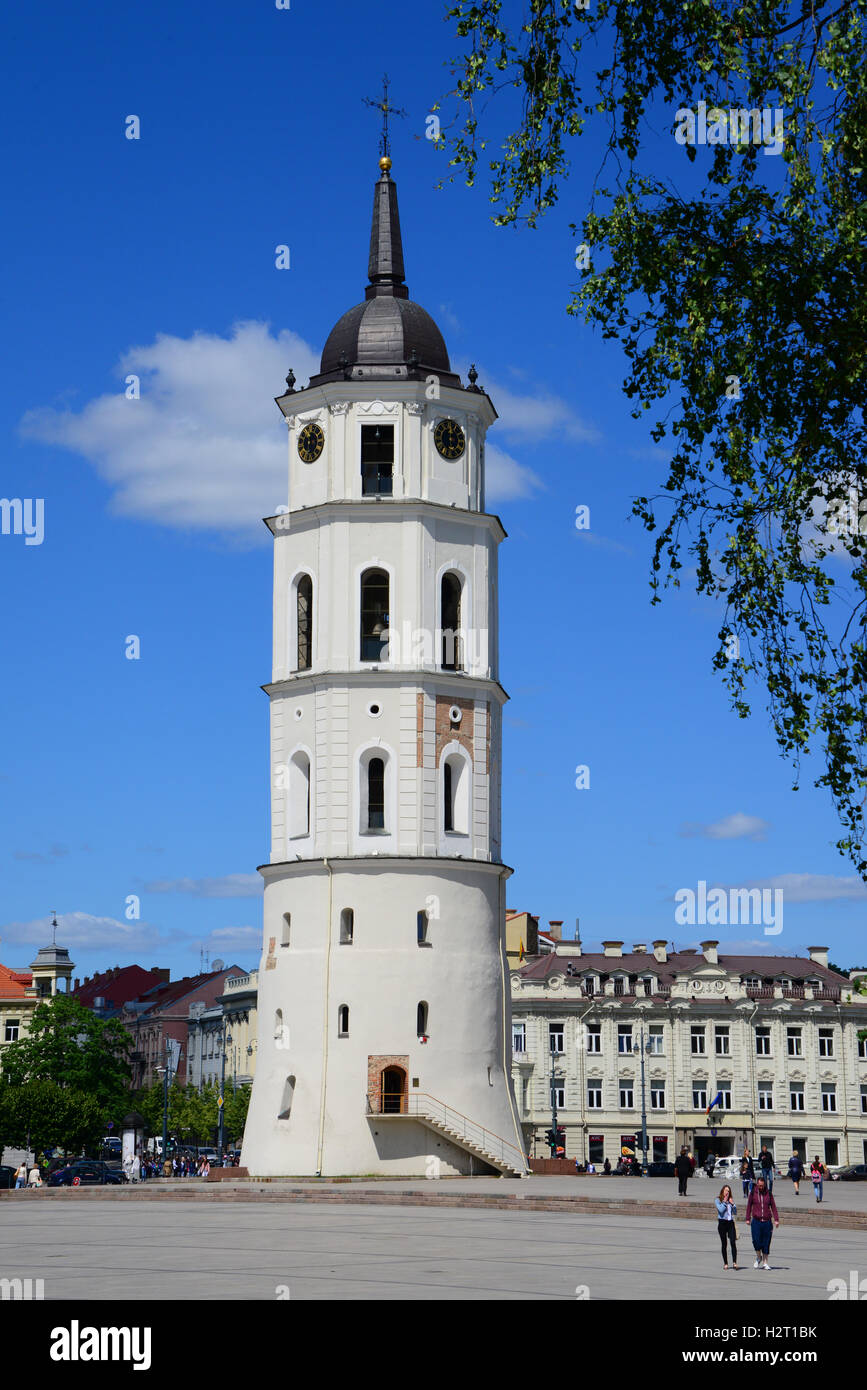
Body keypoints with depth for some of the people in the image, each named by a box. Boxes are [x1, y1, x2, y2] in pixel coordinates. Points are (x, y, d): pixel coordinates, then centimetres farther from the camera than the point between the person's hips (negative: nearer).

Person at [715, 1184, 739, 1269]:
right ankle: (725, 1263, 11)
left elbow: (735, 1213, 10)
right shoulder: (718, 1200, 2)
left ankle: (734, 1262, -16)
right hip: (722, 1223, -2)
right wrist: (724, 1201, -7)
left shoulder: (730, 1200, 13)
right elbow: (721, 1210, -13)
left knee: (733, 1243, -11)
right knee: (724, 1244, 3)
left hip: (730, 1223, 2)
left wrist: (732, 1204, -2)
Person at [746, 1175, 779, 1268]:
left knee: (766, 1243, 3)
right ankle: (758, 1257, 13)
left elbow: (773, 1207, 7)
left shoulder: (769, 1194, 5)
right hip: (756, 1221, -1)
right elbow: (749, 1206, 9)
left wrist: (776, 1219, -2)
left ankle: (765, 1262, 13)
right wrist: (748, 1218, 5)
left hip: (767, 1221, 1)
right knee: (756, 1241, -13)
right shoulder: (753, 1193, 3)